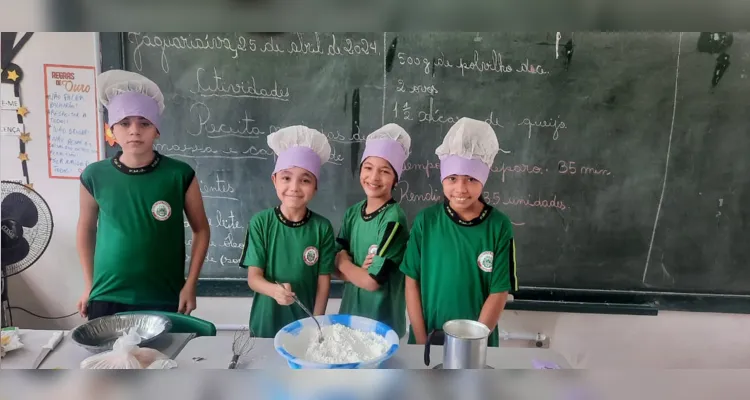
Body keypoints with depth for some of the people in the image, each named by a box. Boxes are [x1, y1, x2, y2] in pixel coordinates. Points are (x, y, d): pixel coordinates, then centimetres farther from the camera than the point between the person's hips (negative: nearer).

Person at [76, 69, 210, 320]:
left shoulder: (180, 175, -9)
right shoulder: (95, 176, -3)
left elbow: (201, 230, 1)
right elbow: (86, 229, 12)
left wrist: (190, 285, -3)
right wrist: (88, 285, 12)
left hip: (165, 300, -1)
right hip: (107, 299, 2)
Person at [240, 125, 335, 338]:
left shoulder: (322, 227, -9)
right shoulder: (260, 223, -10)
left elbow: (323, 280, -4)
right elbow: (254, 277, -10)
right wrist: (274, 290, -30)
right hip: (265, 325, 0)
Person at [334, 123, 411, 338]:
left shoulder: (393, 219, -20)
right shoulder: (352, 212, -1)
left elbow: (373, 281, -21)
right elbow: (337, 266, 0)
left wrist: (344, 262, -7)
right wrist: (359, 270, -18)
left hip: (382, 321, -6)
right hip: (350, 311, 6)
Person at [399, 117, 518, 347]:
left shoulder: (499, 226, -11)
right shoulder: (426, 220, -9)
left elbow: (499, 293, -9)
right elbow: (412, 283, -6)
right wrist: (422, 341, -8)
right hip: (427, 337, 1)